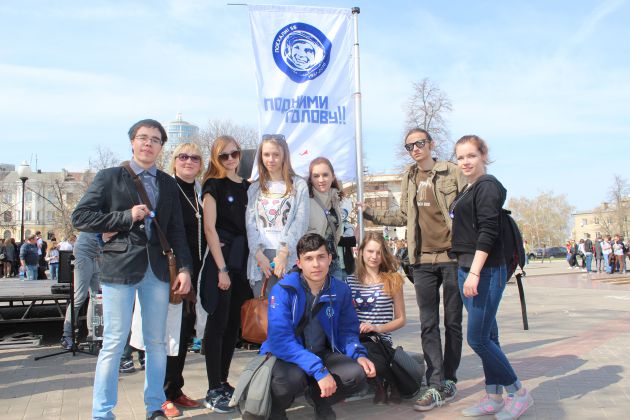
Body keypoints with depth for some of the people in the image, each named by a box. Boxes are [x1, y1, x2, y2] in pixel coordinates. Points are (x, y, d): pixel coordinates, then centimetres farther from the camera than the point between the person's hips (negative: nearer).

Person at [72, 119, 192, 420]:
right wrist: (126, 217, -10)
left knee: (157, 341, 9)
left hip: (157, 269, 4)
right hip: (120, 267, -3)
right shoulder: (109, 178, 4)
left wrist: (184, 268, 1)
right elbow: (80, 217, -2)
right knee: (114, 342, -1)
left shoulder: (168, 185, 14)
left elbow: (176, 230, 11)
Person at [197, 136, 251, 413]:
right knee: (217, 322, -3)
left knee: (234, 323, 10)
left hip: (241, 260, 6)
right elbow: (210, 227, -9)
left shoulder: (246, 187, 14)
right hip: (220, 258, -6)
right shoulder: (213, 185, -3)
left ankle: (223, 382, 22)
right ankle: (213, 390, 5)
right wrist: (222, 269, -14)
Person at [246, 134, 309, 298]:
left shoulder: (299, 186, 7)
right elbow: (250, 224, 7)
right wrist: (259, 255, -7)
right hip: (260, 258, 3)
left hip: (289, 259, -2)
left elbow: (300, 223, -3)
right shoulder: (254, 189, 16)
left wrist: (283, 253, -13)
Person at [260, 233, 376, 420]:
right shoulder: (283, 290, -21)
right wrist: (318, 370, -34)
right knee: (293, 377, -38)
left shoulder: (341, 290, -6)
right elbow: (280, 340, -29)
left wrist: (359, 355, -17)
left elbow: (347, 331, 4)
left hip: (322, 353, 4)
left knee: (357, 374, -21)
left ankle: (319, 398, 12)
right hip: (286, 355, -4)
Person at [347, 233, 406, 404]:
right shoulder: (350, 281, 9)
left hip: (381, 341, -1)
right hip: (355, 339, 1)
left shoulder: (392, 281, 6)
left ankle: (389, 382, 0)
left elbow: (401, 319, 7)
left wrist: (377, 328, -9)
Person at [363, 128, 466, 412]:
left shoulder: (451, 172, -1)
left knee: (453, 322, 7)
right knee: (428, 325, 2)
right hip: (423, 260, 3)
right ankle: (435, 387, 6)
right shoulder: (408, 178, 12)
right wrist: (370, 214, 11)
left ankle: (449, 380, 20)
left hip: (453, 256, -3)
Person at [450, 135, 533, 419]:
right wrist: (467, 272, 16)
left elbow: (488, 232, -18)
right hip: (467, 270, 9)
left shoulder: (487, 186, -10)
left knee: (478, 339, -7)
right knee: (487, 337, 12)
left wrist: (475, 273, -23)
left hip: (485, 272, -9)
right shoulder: (468, 190, 16)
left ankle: (519, 394, 9)